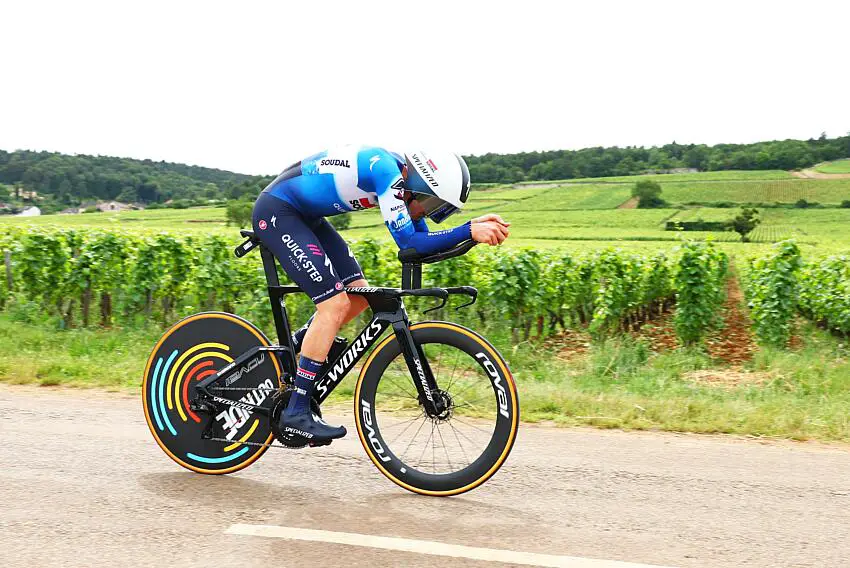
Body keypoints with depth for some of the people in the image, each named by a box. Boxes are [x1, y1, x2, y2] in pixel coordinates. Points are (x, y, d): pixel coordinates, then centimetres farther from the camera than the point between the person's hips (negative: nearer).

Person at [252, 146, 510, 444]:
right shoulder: (386, 170, -25)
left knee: (359, 294, 6)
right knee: (335, 303, -16)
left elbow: (423, 240, 5)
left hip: (304, 215, 10)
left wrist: (476, 225, -5)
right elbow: (410, 243, -28)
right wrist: (469, 232, -29)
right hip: (275, 211, -10)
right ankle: (296, 414, -10)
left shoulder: (401, 174, 2)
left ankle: (291, 350, 21)